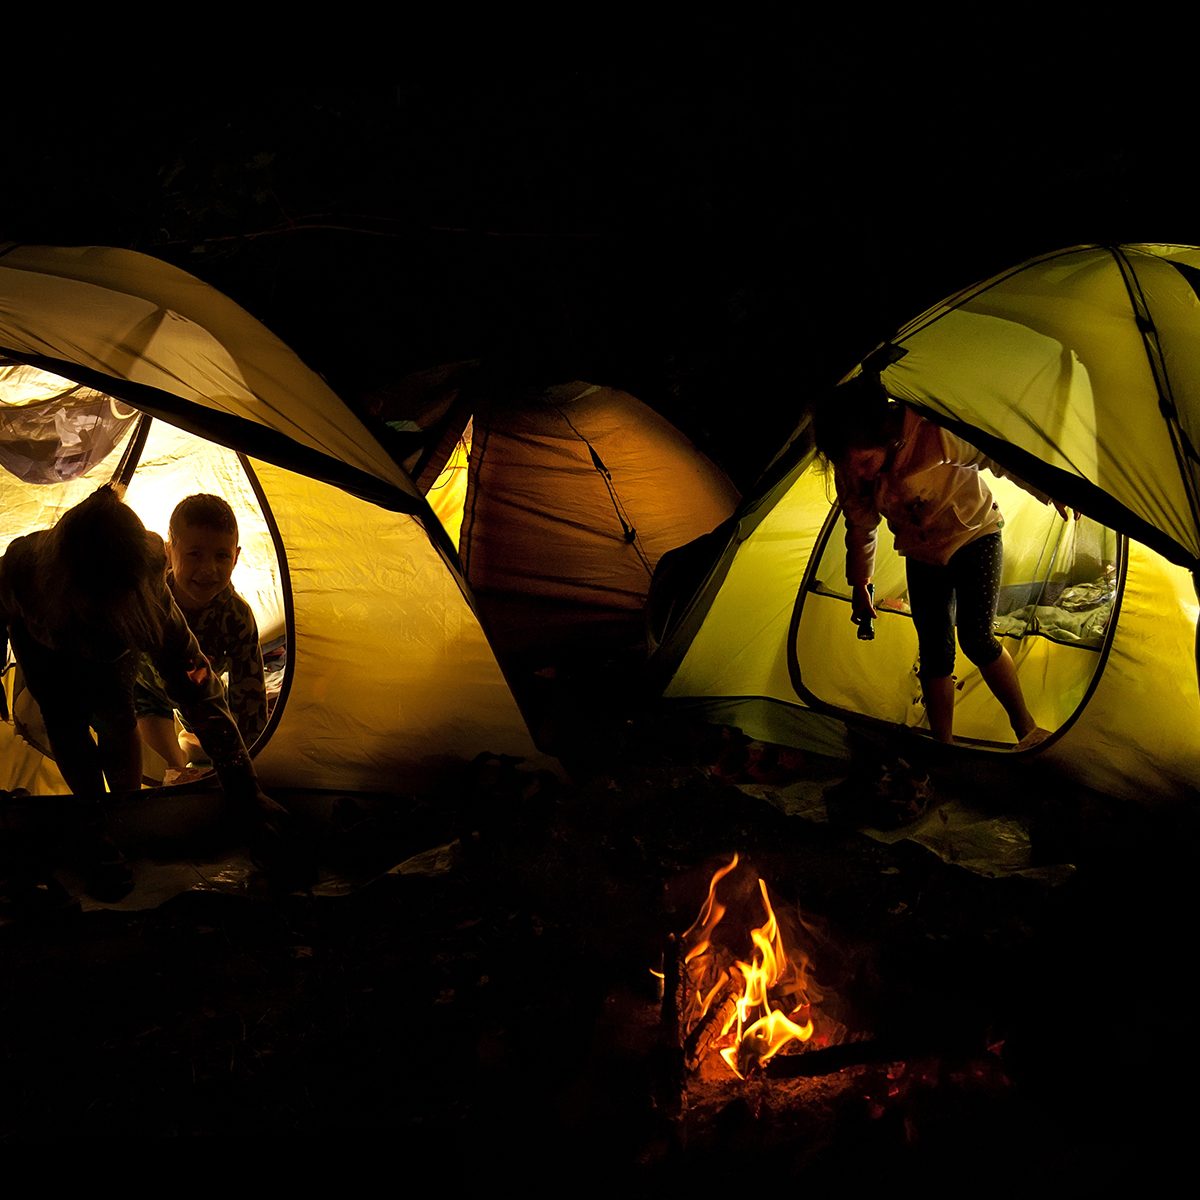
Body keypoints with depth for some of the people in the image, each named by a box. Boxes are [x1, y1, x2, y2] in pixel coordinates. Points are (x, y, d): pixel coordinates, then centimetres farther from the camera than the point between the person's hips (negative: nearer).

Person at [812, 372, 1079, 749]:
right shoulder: (849, 469, -19)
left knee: (976, 637, -15)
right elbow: (860, 528, 0)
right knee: (934, 652, -1)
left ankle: (1028, 731, 1)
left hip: (975, 537, -4)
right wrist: (859, 585, 7)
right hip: (922, 556, 4)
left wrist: (1049, 491, -8)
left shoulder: (937, 431, -35)